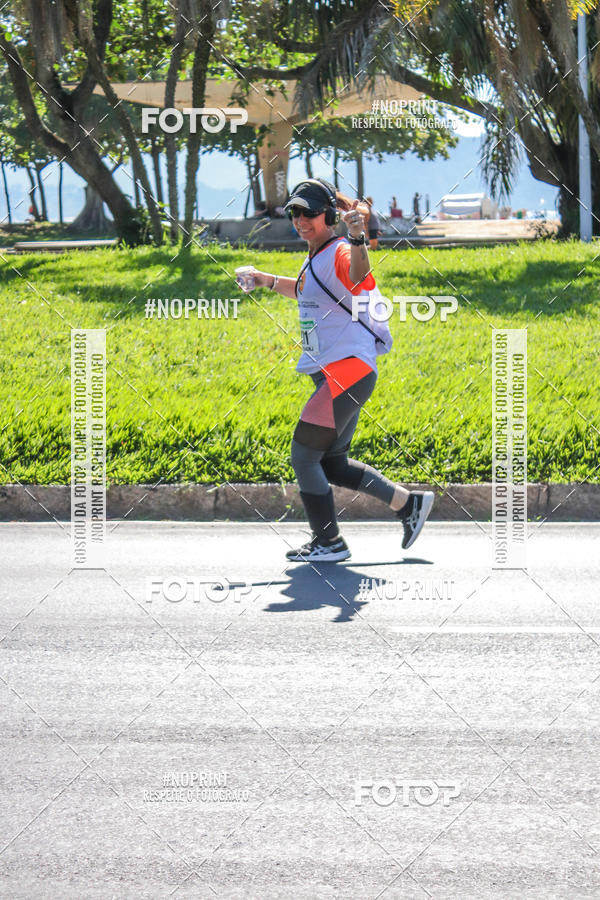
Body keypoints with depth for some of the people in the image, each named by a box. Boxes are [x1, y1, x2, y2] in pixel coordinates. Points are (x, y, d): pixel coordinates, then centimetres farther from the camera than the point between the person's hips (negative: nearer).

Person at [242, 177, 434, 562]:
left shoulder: (340, 253, -15)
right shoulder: (317, 258, 15)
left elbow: (358, 275, -40)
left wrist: (357, 239, -59)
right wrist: (268, 281, 38)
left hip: (349, 369, -10)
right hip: (331, 373, 10)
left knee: (304, 456, -8)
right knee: (332, 464, 14)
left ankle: (329, 542, 0)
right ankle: (409, 503, 21)